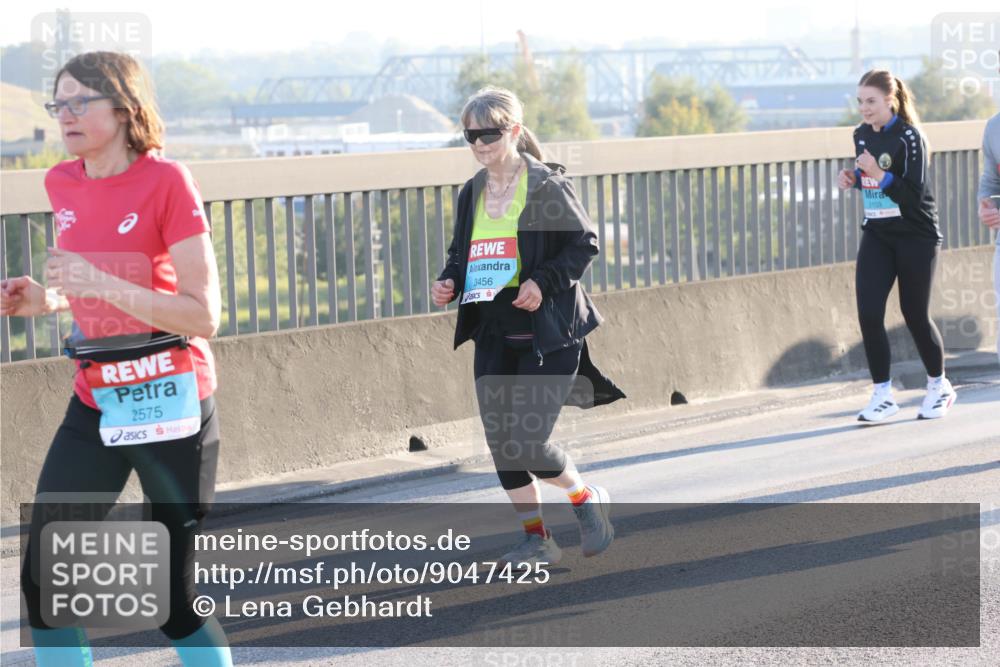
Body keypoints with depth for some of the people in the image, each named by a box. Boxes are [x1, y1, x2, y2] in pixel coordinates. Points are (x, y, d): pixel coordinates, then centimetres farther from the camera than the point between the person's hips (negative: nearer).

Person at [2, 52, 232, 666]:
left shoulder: (166, 181, -14)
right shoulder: (64, 185, 5)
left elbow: (204, 316, -18)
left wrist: (101, 285, -26)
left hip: (171, 408, -6)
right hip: (96, 404, 6)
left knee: (173, 599, 1)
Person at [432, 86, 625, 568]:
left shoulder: (547, 185, -7)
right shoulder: (472, 194, 10)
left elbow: (584, 243, -6)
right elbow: (461, 254, 20)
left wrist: (544, 281, -19)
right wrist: (449, 283, -1)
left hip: (547, 333, -6)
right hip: (493, 334, 6)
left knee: (527, 444, -12)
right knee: (500, 443, 2)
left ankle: (586, 498, 16)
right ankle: (537, 539, 15)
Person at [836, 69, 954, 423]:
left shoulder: (909, 137, -15)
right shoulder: (862, 135, 5)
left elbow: (914, 195, -19)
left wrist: (880, 175, -31)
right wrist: (853, 178, 0)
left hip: (916, 237, -5)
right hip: (876, 236, 5)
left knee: (915, 314, 4)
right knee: (868, 312, -9)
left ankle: (939, 386, 26)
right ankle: (883, 395, -2)